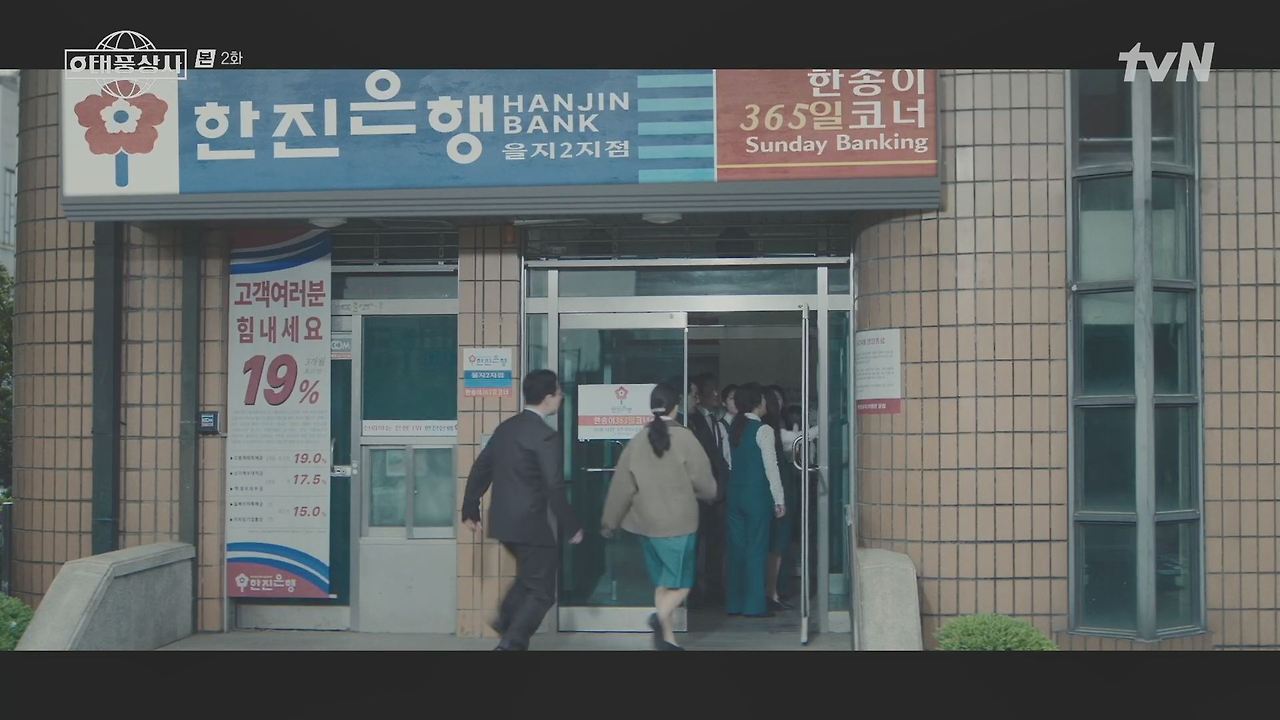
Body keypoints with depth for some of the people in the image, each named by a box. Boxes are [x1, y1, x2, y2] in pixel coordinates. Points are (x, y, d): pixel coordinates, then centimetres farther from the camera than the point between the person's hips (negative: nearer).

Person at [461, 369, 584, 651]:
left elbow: (480, 470, 12)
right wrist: (571, 528, -10)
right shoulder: (546, 436, -16)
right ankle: (511, 644, 1)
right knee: (541, 592, 4)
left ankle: (506, 620, 27)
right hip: (529, 524, -8)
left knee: (531, 573, 30)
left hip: (502, 521, 8)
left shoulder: (505, 427, 8)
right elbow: (554, 488, -19)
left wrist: (470, 510, 20)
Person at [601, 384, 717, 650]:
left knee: (663, 583, 15)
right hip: (679, 522, -4)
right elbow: (704, 481, -7)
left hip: (648, 523, 5)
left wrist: (610, 522, 12)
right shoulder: (684, 438, -12)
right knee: (680, 583, 3)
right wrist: (709, 494, 16)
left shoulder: (637, 441, -1)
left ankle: (667, 638, 16)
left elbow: (621, 486, 2)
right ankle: (660, 616, -23)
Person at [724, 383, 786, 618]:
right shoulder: (763, 430, -11)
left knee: (736, 548, 10)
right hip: (757, 495, -6)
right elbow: (771, 467, -11)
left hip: (734, 493, 6)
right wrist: (779, 500, -6)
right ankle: (754, 605, 2)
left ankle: (734, 603, 14)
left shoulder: (732, 428, 6)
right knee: (756, 549, 0)